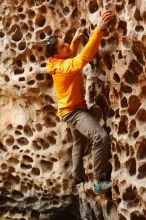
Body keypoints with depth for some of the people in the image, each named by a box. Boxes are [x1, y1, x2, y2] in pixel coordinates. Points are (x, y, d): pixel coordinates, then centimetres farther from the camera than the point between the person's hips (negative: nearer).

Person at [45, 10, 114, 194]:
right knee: (101, 137, -30)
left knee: (79, 143, 28)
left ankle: (77, 177, 45)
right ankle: (99, 182, -29)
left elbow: (72, 55, 26)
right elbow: (84, 57, -44)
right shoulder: (62, 66, -28)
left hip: (72, 109, 11)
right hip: (73, 110, -10)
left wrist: (75, 40, 12)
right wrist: (99, 29, -50)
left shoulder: (60, 62, 0)